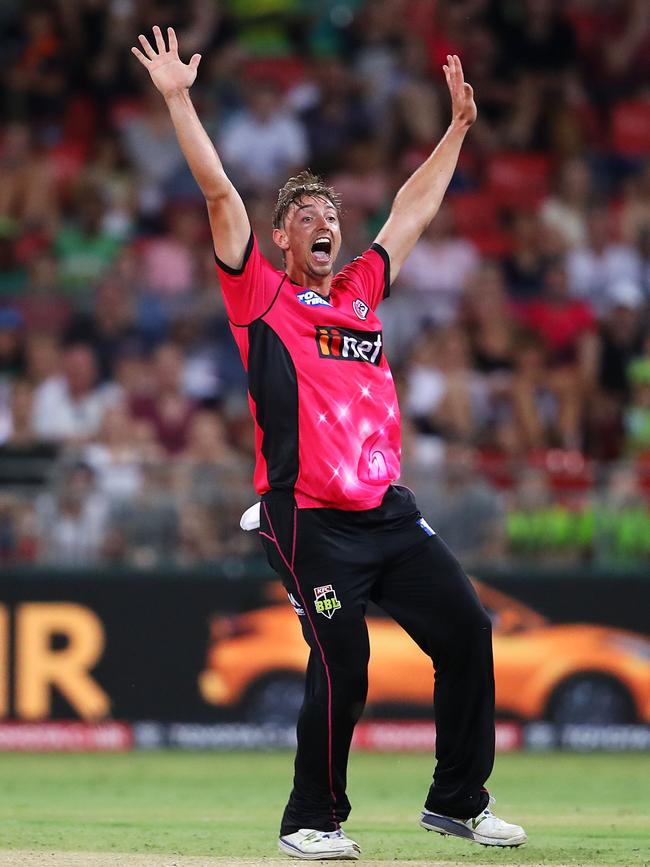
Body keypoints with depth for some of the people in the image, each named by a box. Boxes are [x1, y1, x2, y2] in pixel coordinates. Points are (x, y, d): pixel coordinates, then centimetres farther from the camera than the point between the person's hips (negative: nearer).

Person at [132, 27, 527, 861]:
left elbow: (414, 208, 29)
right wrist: (178, 100, -6)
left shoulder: (362, 291, 19)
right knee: (341, 665, -13)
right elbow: (220, 195, -2)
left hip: (388, 510, 6)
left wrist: (458, 127, 33)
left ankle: (458, 800, 15)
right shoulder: (262, 295, 5)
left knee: (466, 630, 1)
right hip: (309, 518, -6)